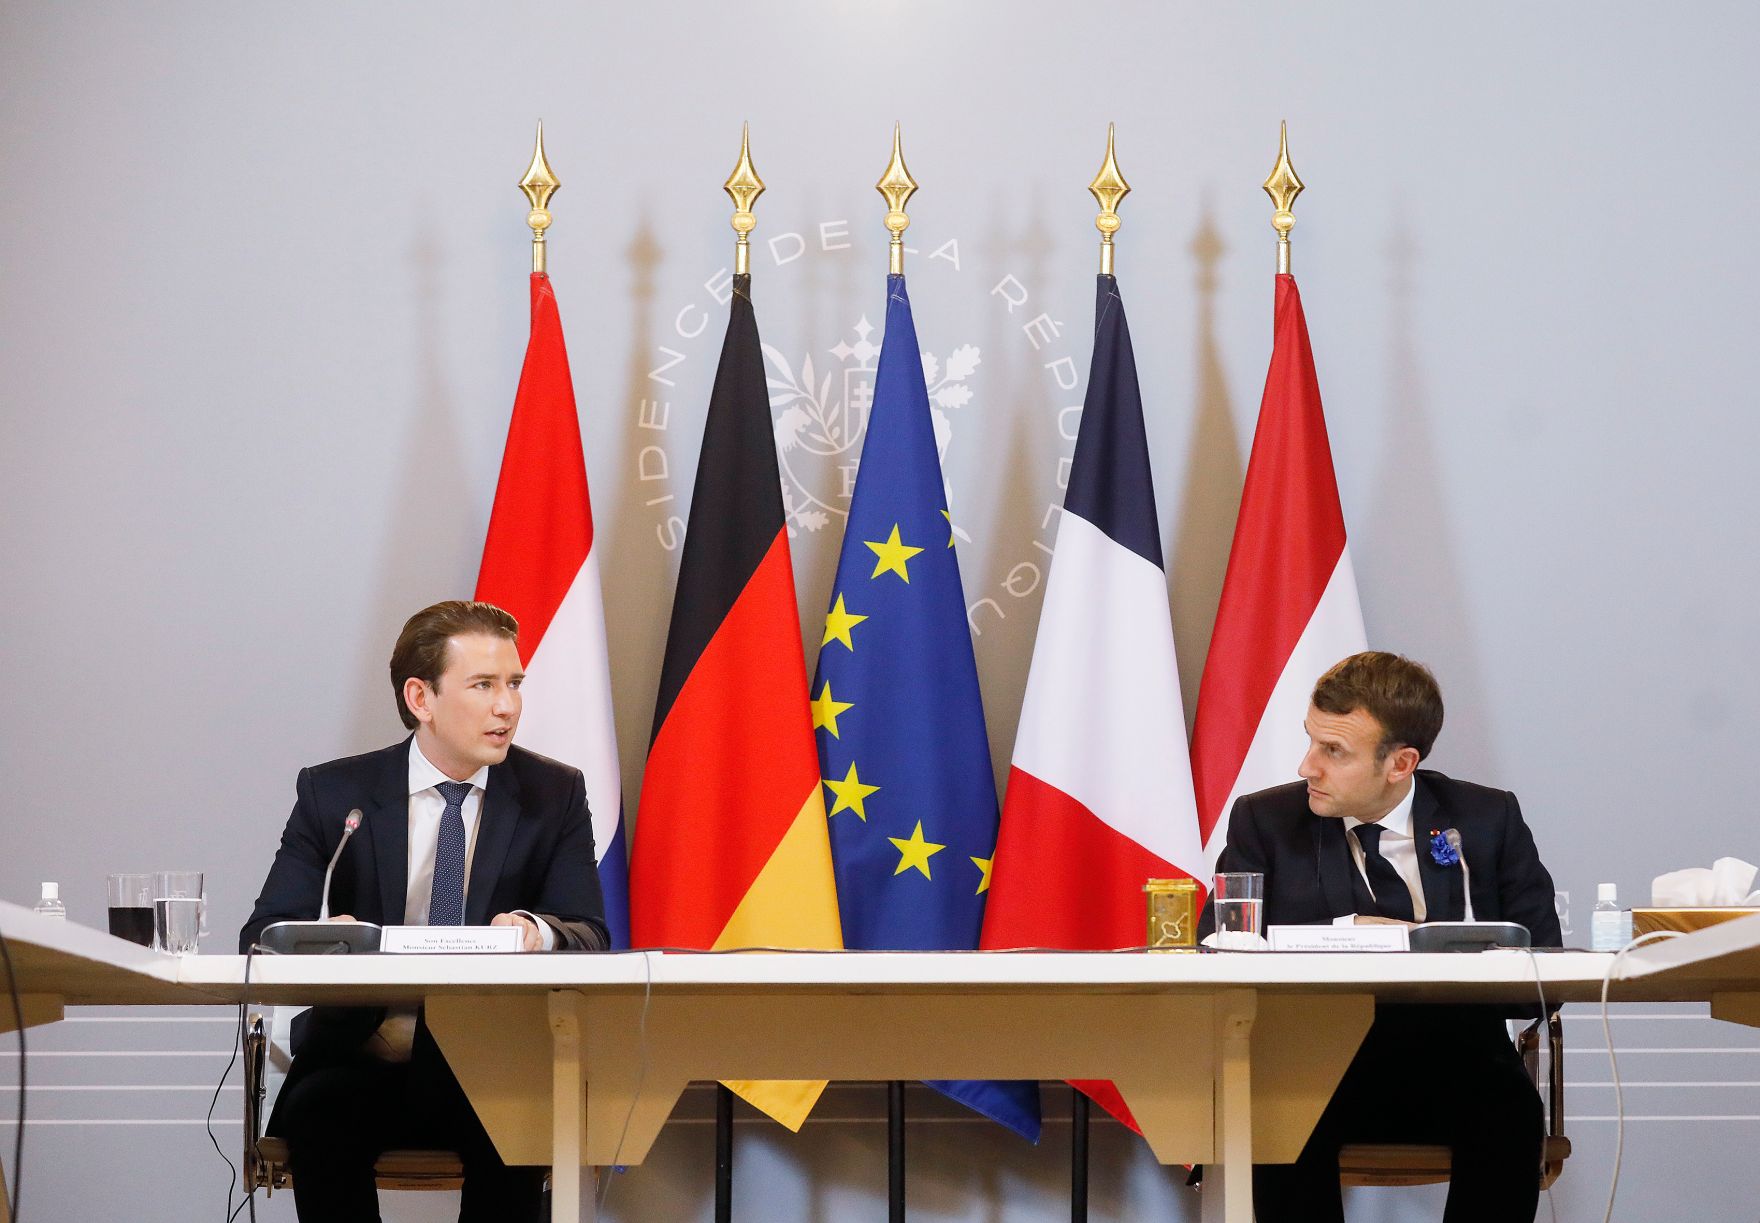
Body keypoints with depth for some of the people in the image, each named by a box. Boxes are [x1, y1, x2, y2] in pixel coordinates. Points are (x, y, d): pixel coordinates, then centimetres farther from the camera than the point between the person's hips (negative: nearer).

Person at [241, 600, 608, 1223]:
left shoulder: (555, 794, 7)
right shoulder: (333, 793, 4)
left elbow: (590, 937, -2)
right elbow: (263, 935, -1)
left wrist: (538, 934, -28)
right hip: (360, 1060, 0)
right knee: (317, 1119, -32)